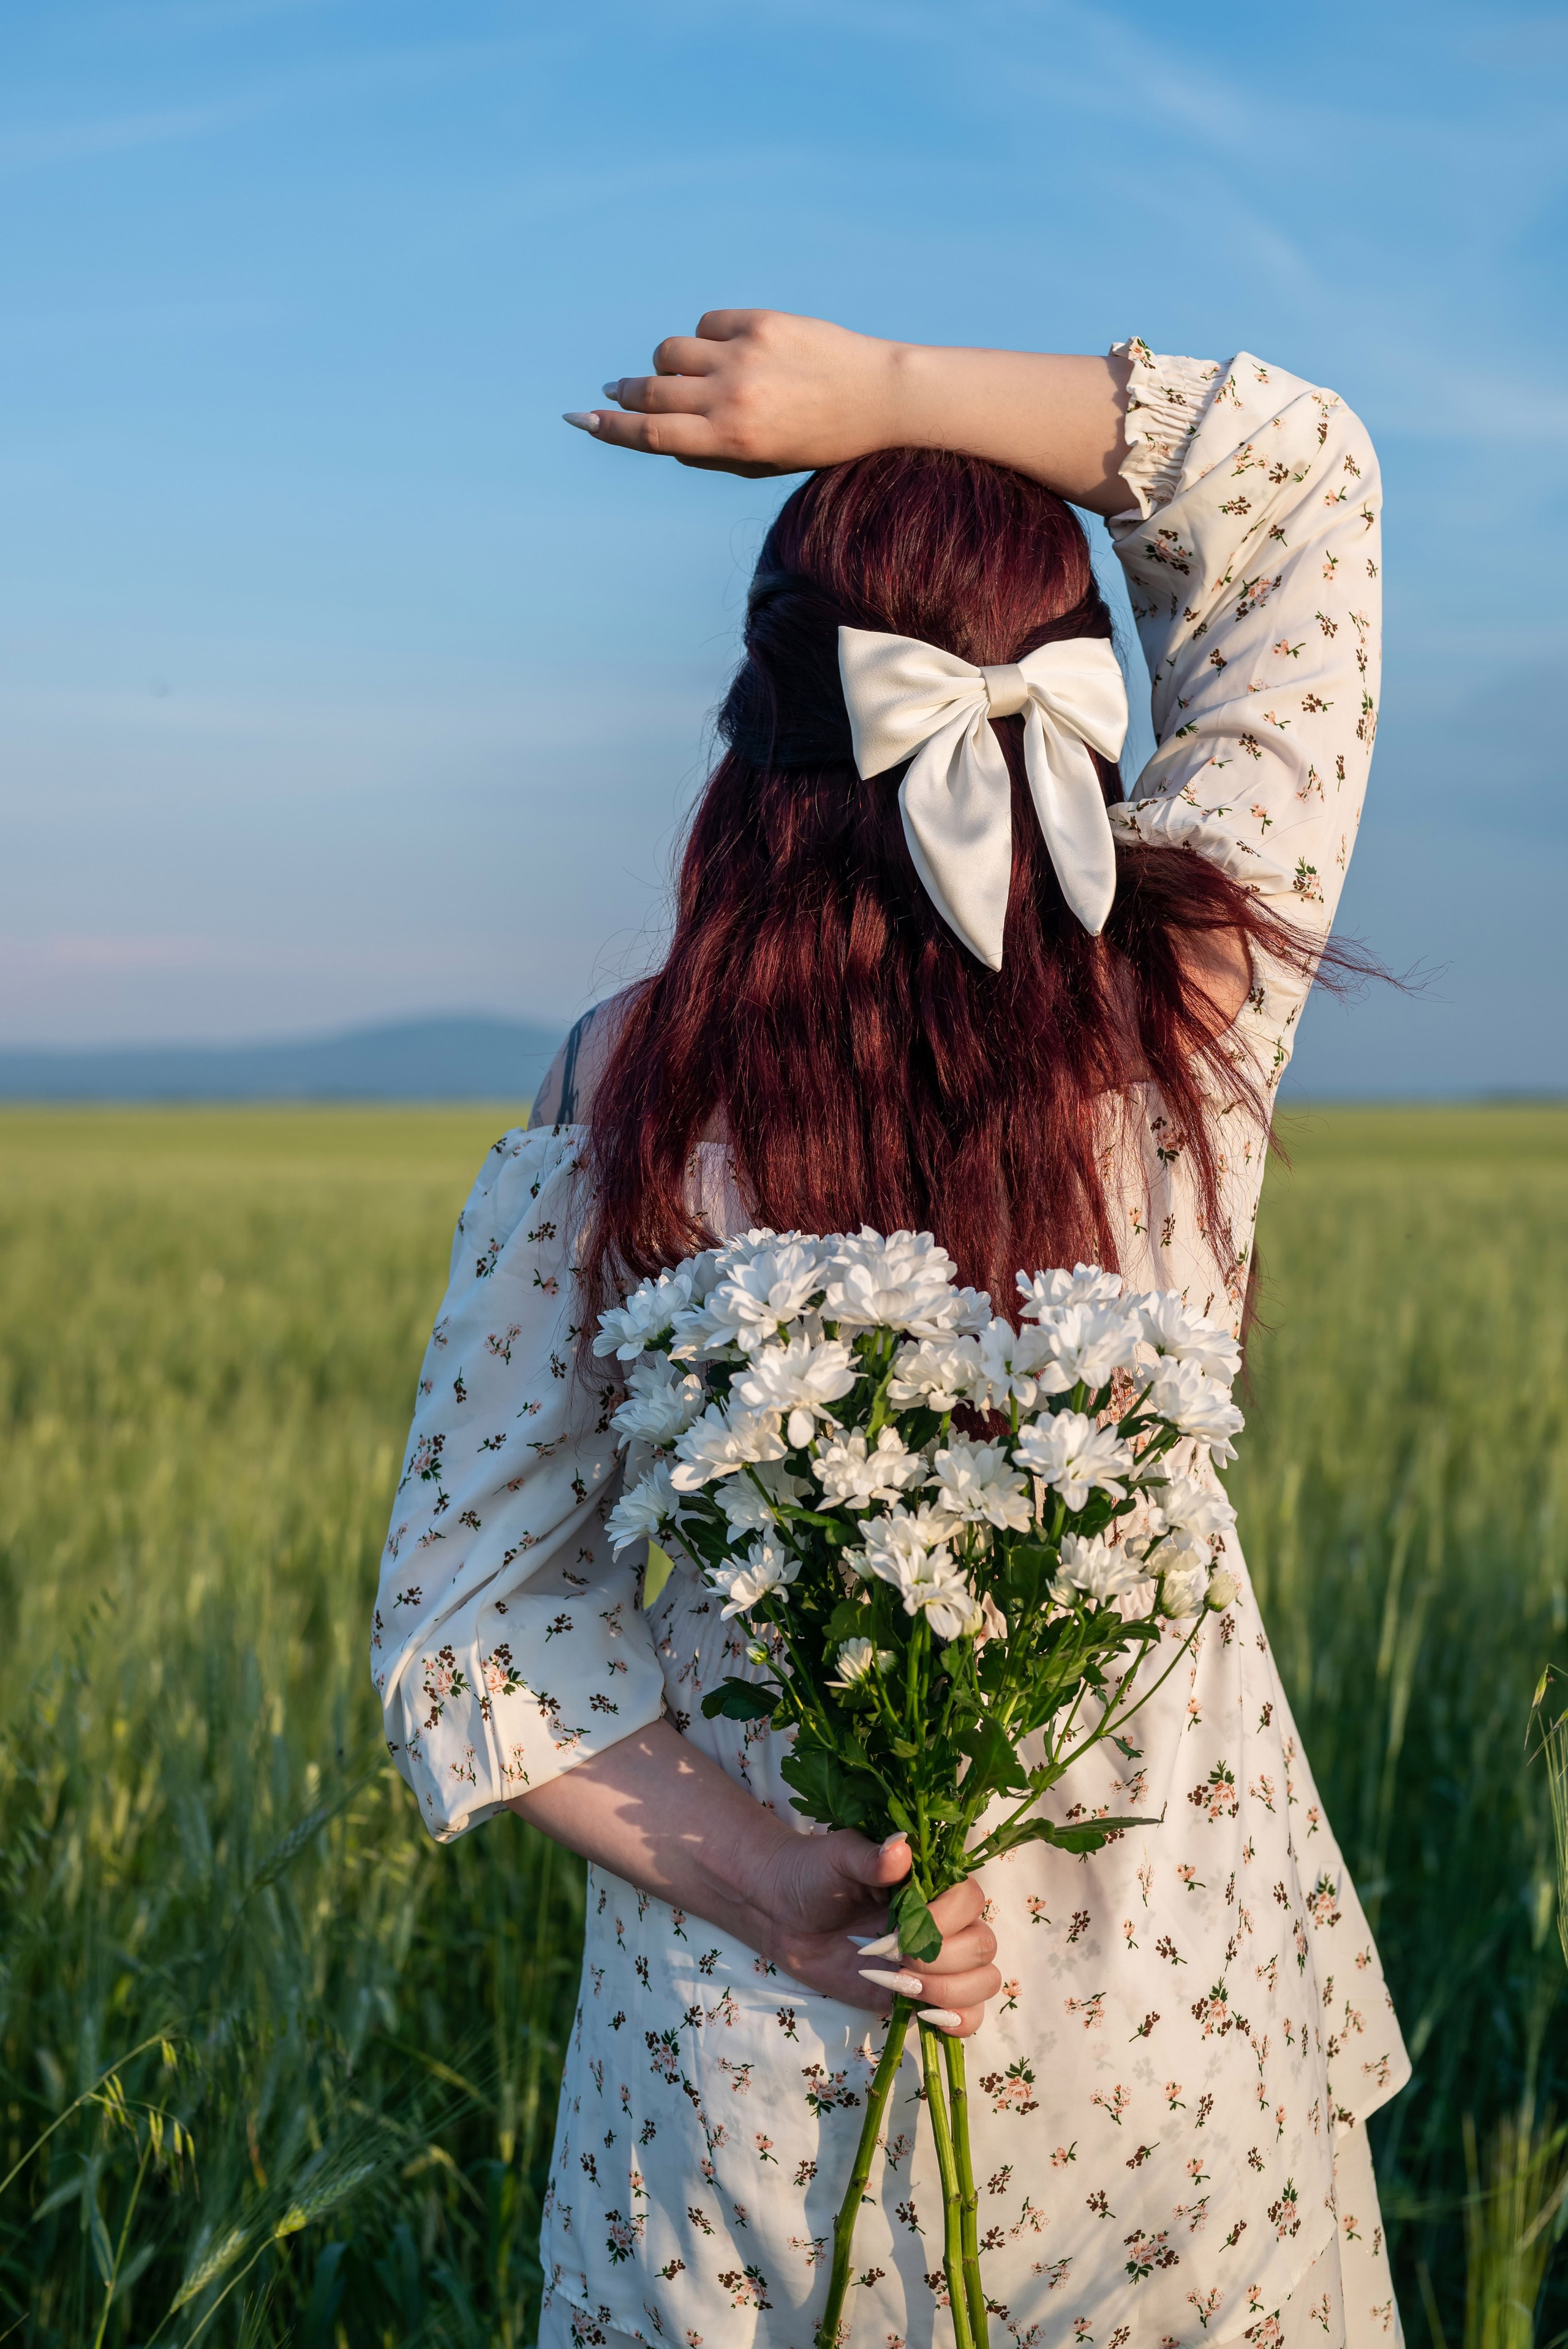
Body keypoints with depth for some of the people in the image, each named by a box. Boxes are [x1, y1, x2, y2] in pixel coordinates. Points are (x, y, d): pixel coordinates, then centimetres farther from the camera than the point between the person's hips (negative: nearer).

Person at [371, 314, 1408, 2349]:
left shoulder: (616, 1109, -14)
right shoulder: (1196, 999, -14)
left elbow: (462, 1620, -9)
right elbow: (1305, 472, -1)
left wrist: (766, 1881, -15)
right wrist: (882, 392, -9)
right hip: (1184, 2021, 1)